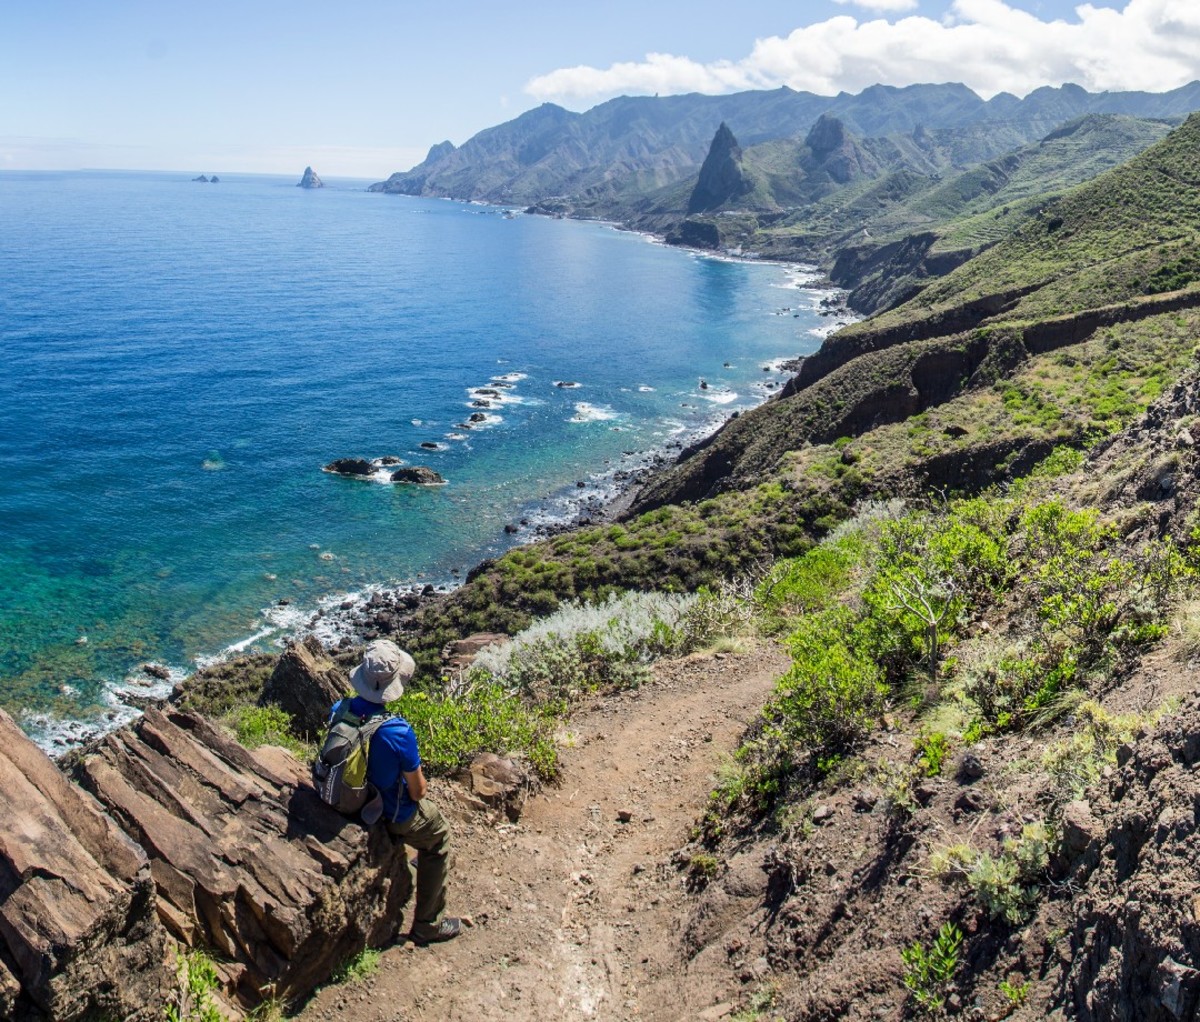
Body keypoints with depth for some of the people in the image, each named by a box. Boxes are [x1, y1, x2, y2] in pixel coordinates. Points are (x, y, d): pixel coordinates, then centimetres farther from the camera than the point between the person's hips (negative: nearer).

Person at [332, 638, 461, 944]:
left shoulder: (339, 710, -18)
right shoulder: (398, 732, -36)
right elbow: (417, 790, -22)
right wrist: (418, 792, 1)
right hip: (392, 815, -6)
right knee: (439, 835, 20)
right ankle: (428, 924, 29)